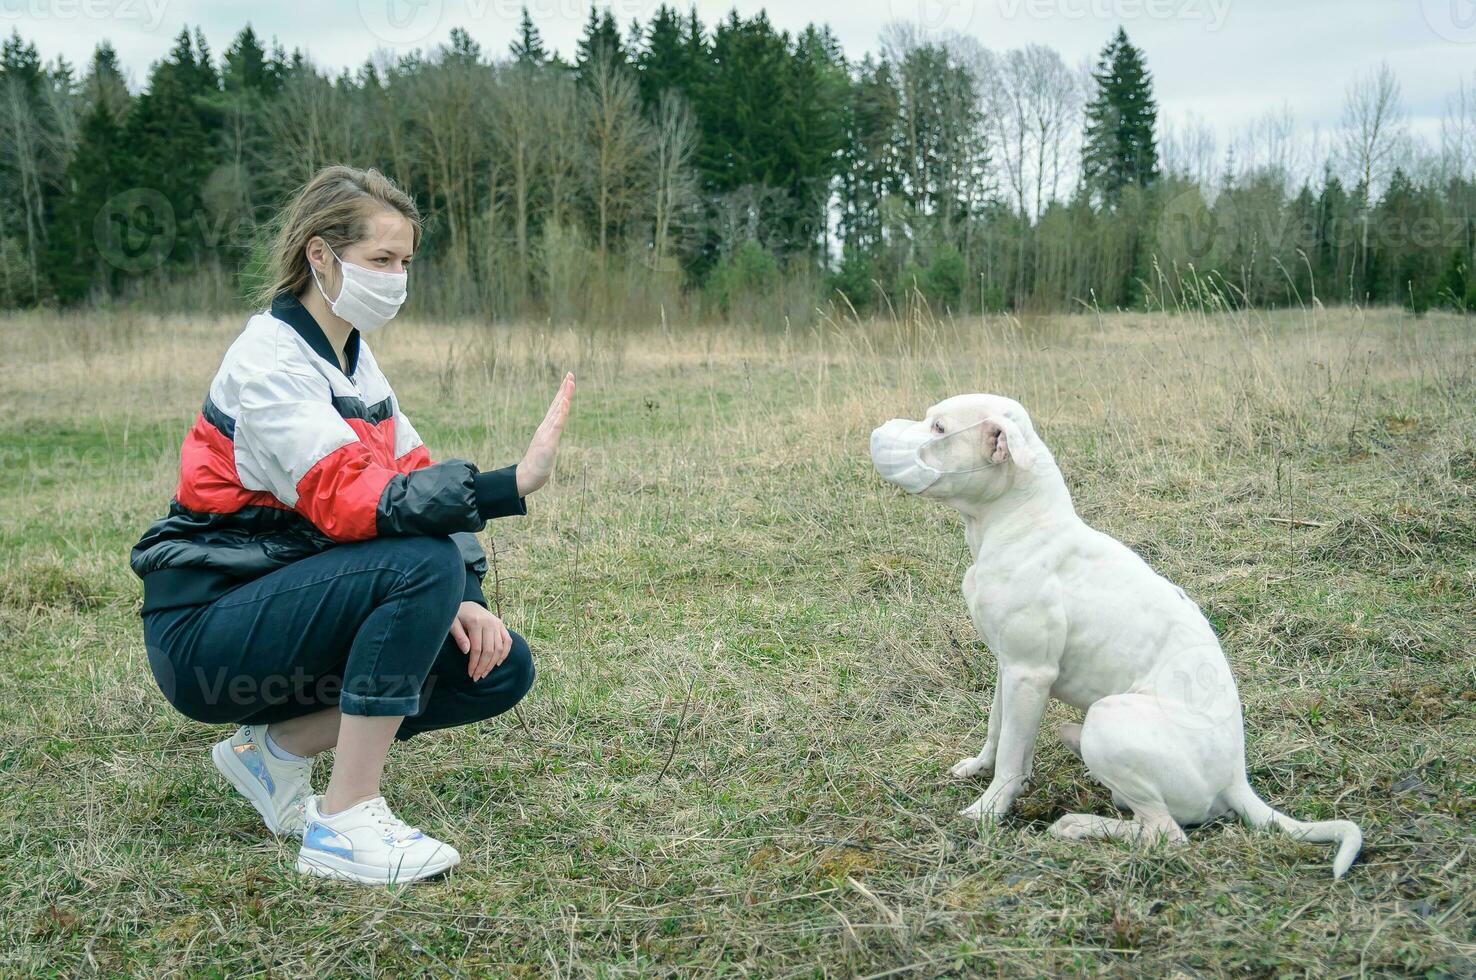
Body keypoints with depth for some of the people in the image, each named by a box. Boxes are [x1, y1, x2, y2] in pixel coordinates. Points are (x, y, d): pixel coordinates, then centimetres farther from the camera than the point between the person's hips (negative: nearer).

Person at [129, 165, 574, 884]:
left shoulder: (350, 359, 10)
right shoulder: (269, 362, -18)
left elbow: (414, 478, 5)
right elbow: (349, 500, -32)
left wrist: (459, 602, -11)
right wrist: (510, 485, -42)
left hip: (285, 598, 8)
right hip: (206, 631, -8)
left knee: (500, 668, -4)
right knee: (421, 566, -31)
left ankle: (277, 747, 6)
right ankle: (345, 825, -23)